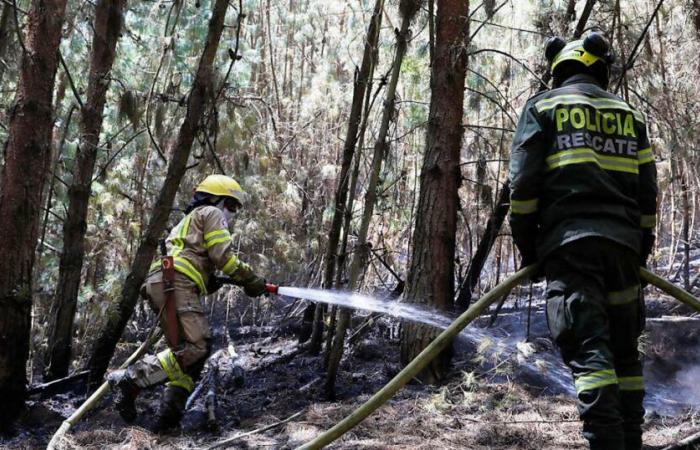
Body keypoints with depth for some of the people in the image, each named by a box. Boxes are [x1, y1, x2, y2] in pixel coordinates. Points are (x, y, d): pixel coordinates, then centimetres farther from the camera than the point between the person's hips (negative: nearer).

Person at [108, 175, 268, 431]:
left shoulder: (189, 222, 39)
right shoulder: (211, 213, 10)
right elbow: (223, 256, -4)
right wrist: (249, 279, 3)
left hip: (159, 285, 10)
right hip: (175, 283, -10)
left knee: (191, 352, 9)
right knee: (195, 348, -19)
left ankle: (169, 414, 1)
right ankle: (130, 380, -24)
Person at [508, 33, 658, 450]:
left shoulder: (542, 106, 9)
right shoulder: (629, 114, 19)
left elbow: (524, 181, -1)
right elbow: (648, 189, 14)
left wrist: (526, 243, 6)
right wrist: (643, 244, 21)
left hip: (568, 241, -4)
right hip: (622, 242, 4)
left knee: (589, 350, -11)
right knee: (625, 350, 14)